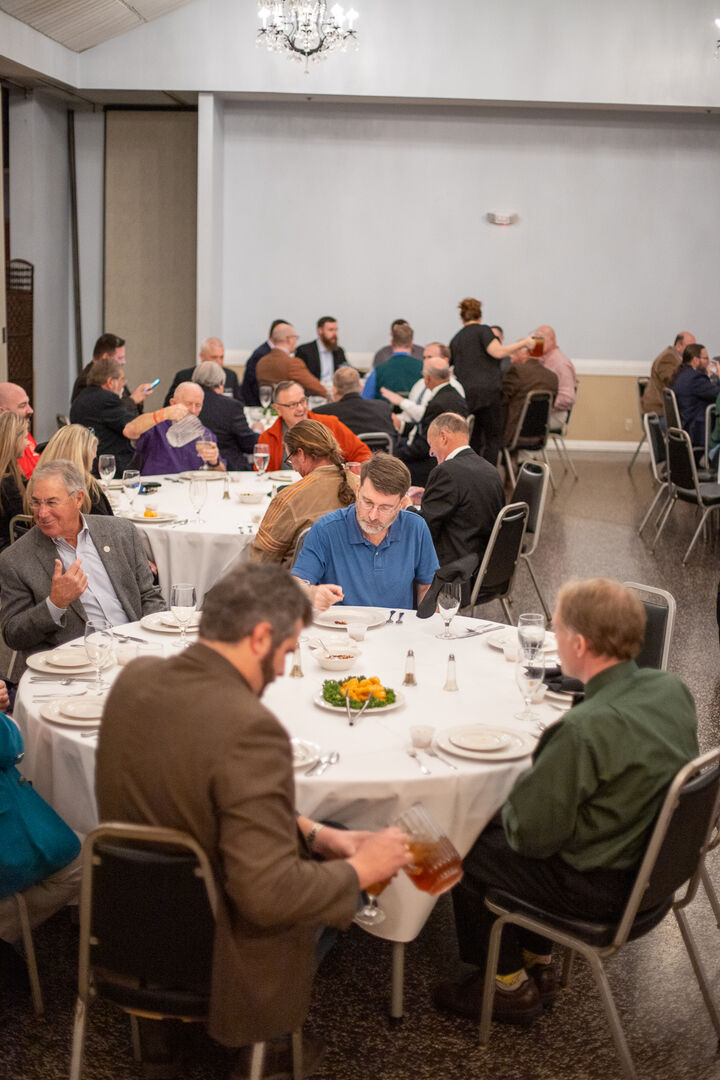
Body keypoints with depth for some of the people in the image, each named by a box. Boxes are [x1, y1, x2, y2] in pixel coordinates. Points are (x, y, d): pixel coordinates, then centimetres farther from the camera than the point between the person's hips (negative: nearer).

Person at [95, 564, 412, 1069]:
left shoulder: (135, 678, -10)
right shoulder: (250, 729, -34)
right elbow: (270, 895, -33)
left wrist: (312, 832, 1)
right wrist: (361, 868, -16)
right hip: (216, 957, -7)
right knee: (333, 890, 23)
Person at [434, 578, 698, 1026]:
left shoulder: (584, 729, -33)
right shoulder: (671, 689, -8)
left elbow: (531, 834, -24)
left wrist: (507, 809, 0)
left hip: (599, 888, -8)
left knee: (466, 852, 9)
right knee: (497, 826, 22)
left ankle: (510, 985, 26)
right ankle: (538, 964, 32)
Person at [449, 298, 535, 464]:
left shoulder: (456, 339, 20)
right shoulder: (483, 330, 2)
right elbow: (498, 352, -12)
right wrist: (523, 343, -3)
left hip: (465, 394, 5)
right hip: (487, 392, -5)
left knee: (474, 442, 11)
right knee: (493, 439, -1)